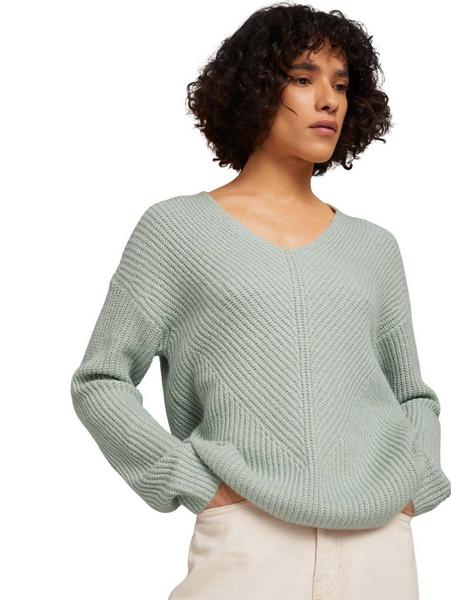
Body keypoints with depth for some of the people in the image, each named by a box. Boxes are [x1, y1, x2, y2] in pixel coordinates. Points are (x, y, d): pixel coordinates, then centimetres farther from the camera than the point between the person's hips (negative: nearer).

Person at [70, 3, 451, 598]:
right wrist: (196, 483, -7)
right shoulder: (176, 228, 2)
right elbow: (100, 381, 1)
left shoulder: (374, 247, 12)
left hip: (380, 543, 4)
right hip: (248, 539, -3)